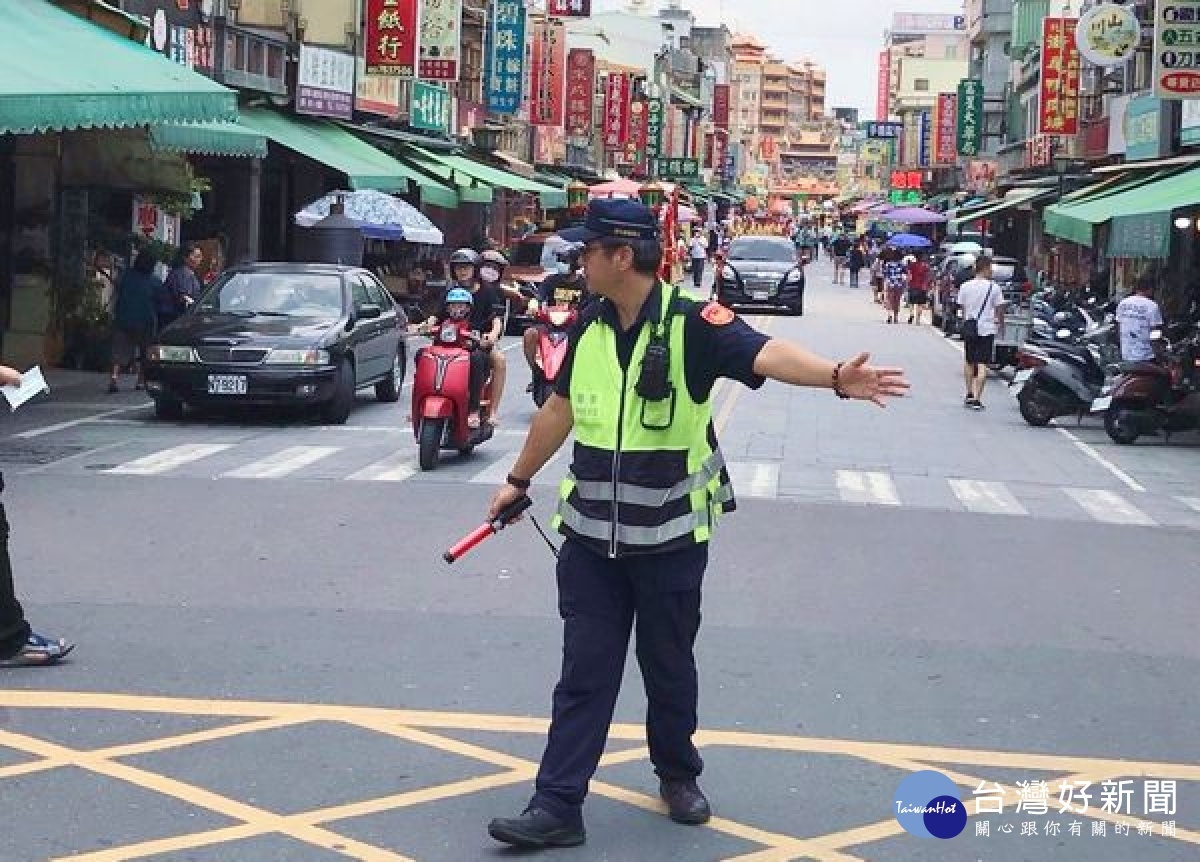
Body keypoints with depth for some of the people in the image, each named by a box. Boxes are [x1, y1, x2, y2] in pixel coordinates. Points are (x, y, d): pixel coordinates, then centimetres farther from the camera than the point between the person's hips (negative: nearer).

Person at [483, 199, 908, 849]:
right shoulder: (591, 325, 3)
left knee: (669, 668, 12)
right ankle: (557, 807, 6)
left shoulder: (691, 323, -15)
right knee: (584, 672, 4)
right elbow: (559, 408, 17)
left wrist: (835, 377, -50)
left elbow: (766, 355, -31)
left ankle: (678, 775, 34)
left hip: (670, 539, -4)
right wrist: (519, 480, 27)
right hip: (591, 537, 4)